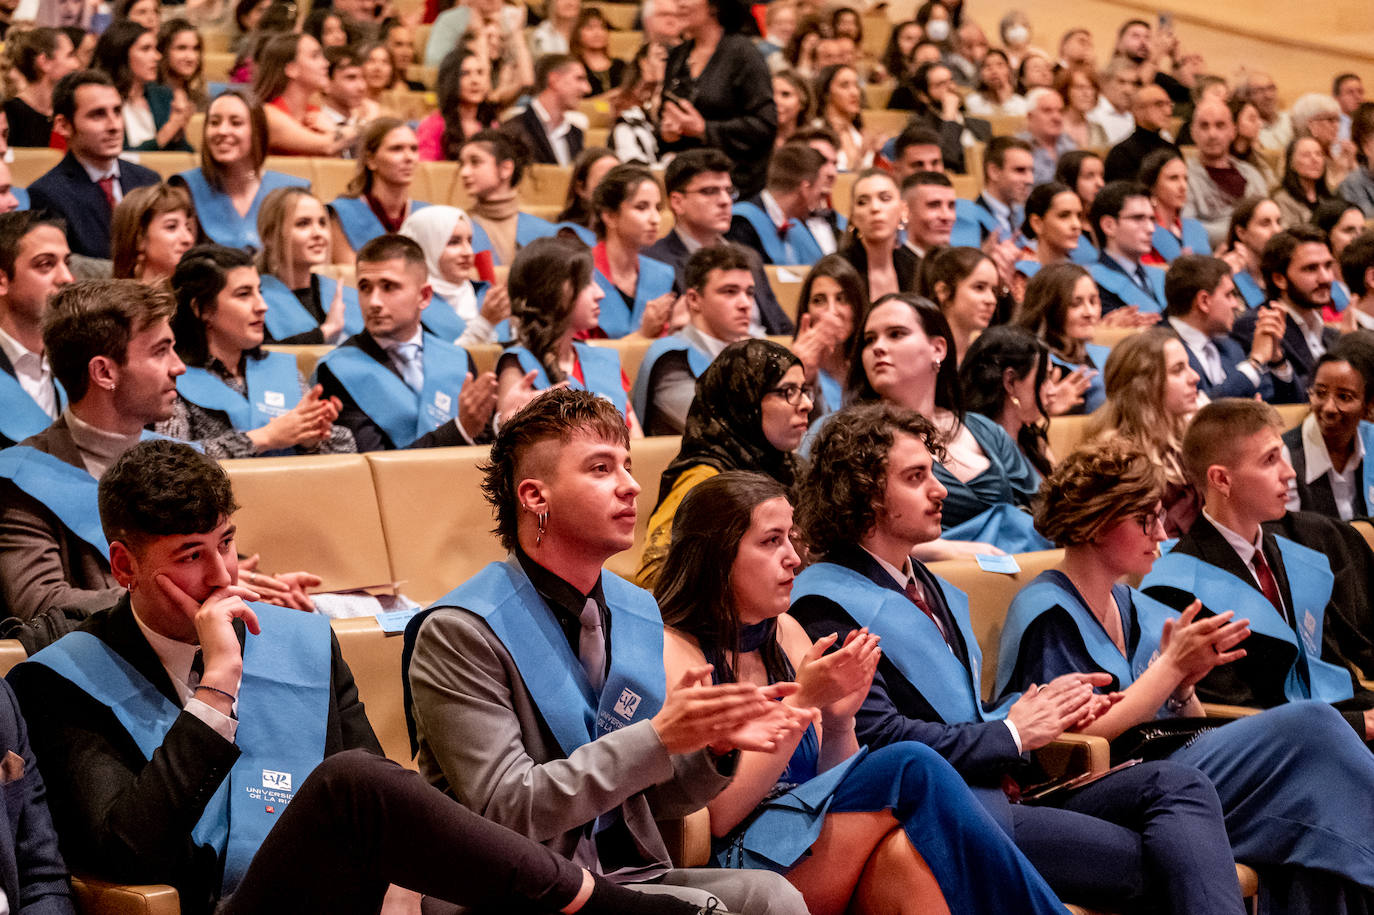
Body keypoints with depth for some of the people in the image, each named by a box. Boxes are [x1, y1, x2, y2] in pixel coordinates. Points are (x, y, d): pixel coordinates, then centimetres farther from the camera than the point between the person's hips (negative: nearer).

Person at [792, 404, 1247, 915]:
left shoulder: (935, 590, 25)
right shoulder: (826, 606, -6)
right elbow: (875, 737, -17)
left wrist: (1044, 707, 6)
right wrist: (1010, 733, -9)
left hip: (1001, 789, 9)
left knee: (1179, 786, -11)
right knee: (1151, 858, -21)